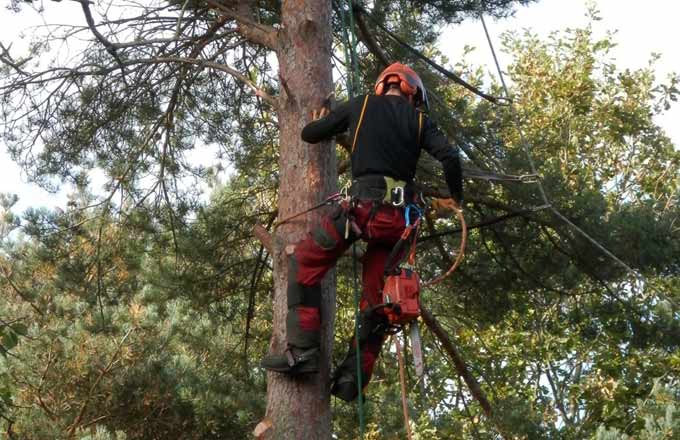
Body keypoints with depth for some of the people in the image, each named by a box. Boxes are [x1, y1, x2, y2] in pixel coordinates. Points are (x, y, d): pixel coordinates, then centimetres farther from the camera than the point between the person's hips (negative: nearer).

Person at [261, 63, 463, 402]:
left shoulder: (361, 106, 14)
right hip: (399, 215, 3)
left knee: (305, 263, 9)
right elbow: (449, 156, 2)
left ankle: (302, 351, -3)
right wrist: (455, 197, 17)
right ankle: (351, 379, 3)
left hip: (364, 204, -3)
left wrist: (320, 124, 40)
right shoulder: (418, 119, 17)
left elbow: (309, 134, 17)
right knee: (376, 298, 10)